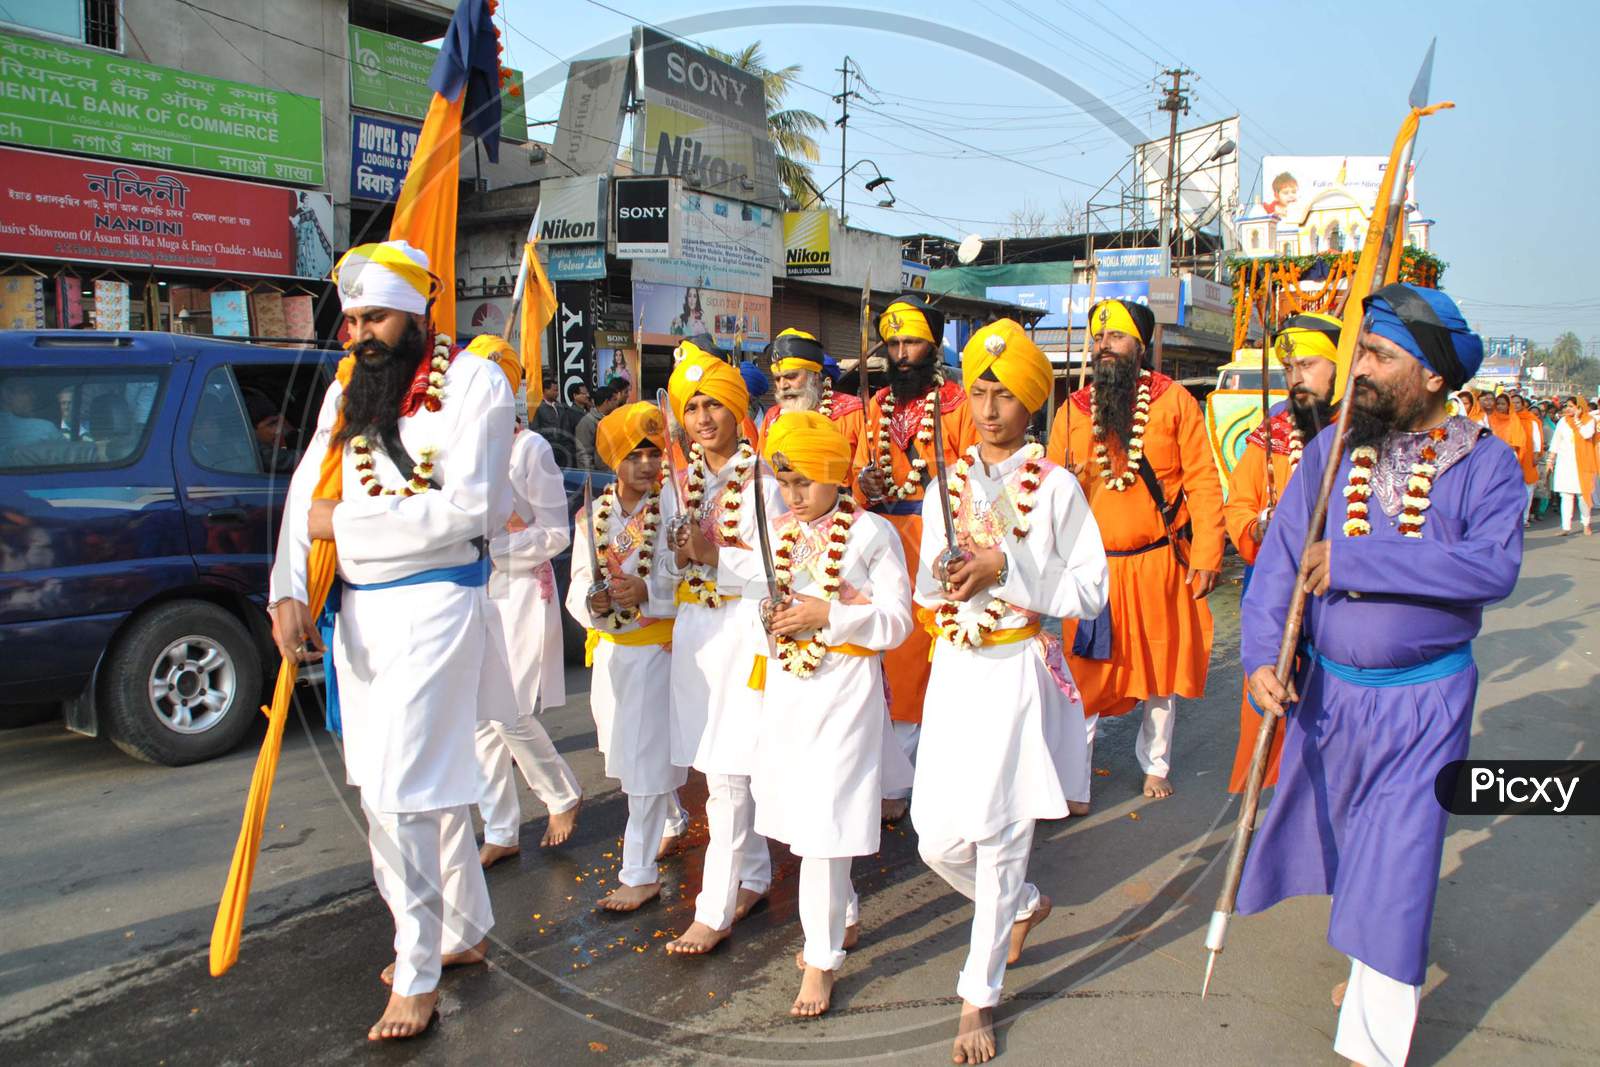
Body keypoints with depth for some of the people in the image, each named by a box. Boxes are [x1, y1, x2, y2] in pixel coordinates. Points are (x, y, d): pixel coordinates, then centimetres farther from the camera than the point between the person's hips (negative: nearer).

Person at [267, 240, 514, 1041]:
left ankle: (417, 979, 8)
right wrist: (288, 592, -8)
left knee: (403, 791, -7)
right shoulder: (348, 387, 12)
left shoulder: (473, 382, -8)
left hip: (432, 600, -7)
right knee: (427, 779, 16)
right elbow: (308, 492, 6)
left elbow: (465, 506, -18)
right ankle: (463, 932, 33)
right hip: (355, 605, 7)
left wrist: (345, 524, -13)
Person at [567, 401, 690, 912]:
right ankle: (672, 822, 45)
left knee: (645, 757, -4)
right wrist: (593, 602, -21)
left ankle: (640, 874, 6)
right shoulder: (592, 516, 2)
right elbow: (577, 590, 1)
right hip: (610, 649, 6)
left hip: (658, 647, -6)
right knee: (626, 751, 20)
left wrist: (648, 593, -30)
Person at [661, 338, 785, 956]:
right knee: (716, 767, 12)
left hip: (744, 631, -6)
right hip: (693, 628, 6)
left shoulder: (761, 478, -7)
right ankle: (753, 876, 29)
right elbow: (675, 562, 15)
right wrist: (681, 556, -6)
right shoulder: (682, 482, 11)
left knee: (728, 772, -6)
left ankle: (716, 910, 2)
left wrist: (716, 557, -21)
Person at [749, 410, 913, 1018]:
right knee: (796, 812, 15)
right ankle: (843, 916, 38)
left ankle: (821, 960, 9)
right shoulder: (777, 533, 8)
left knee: (823, 822, -5)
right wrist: (770, 617, -6)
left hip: (845, 689, -6)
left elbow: (897, 621, -10)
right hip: (786, 684, 6)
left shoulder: (873, 533, -8)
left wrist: (828, 614, -20)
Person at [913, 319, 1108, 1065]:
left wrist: (1004, 566, -18)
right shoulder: (946, 484, 7)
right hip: (954, 672, 5)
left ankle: (979, 996, 21)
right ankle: (1026, 907, 39)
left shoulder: (1056, 487, -5)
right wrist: (941, 577, -11)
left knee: (1000, 840, 1)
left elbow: (1089, 594, -8)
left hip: (1019, 674, -4)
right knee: (939, 843, 8)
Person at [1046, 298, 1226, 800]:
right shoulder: (1072, 411, 3)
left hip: (1159, 565, 0)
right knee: (1085, 674, 4)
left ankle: (1156, 763, 33)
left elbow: (1203, 482, -3)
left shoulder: (1175, 401, -2)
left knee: (1162, 669, 13)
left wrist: (1207, 555, -9)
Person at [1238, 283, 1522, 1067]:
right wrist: (1261, 655, -22)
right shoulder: (1330, 450, -4)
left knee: (1397, 865, 1)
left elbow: (1494, 566, -26)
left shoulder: (1485, 463, -11)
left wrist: (1355, 559, -29)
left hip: (1424, 700, -3)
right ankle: (1368, 967, 49)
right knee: (1341, 839, 21)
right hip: (1327, 689, 4)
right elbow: (1279, 559, -9)